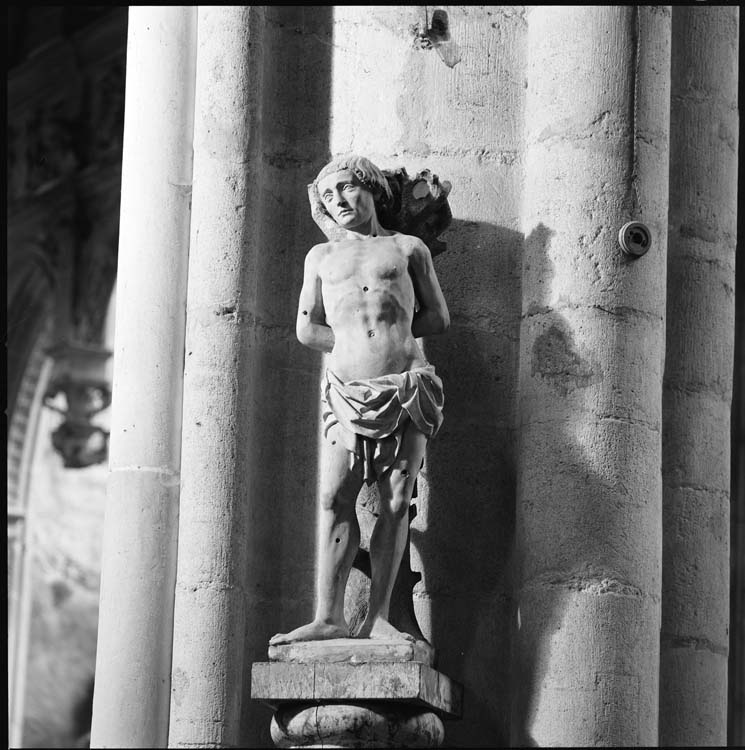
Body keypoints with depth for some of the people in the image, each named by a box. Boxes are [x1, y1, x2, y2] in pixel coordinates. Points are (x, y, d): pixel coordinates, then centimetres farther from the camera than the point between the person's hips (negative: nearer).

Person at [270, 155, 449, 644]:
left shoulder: (408, 249, 13)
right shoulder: (321, 256, 18)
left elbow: (439, 319, 14)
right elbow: (307, 331, 13)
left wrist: (393, 331, 13)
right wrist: (362, 338, 6)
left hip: (406, 385, -1)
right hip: (348, 392, 1)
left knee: (396, 502, -5)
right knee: (335, 499, -10)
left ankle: (378, 617, -4)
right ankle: (329, 618, -12)